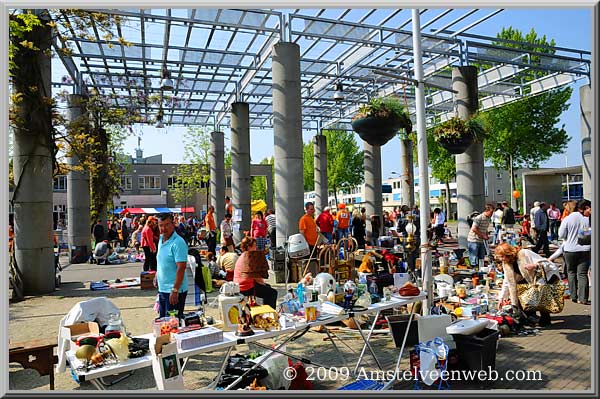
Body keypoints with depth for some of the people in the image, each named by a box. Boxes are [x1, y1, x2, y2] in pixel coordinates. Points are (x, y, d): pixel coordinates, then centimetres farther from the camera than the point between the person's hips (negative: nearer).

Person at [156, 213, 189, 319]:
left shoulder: (178, 242, -17)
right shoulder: (161, 240, 9)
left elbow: (181, 268, -22)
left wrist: (175, 290, -25)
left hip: (175, 291, -9)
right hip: (162, 289, 9)